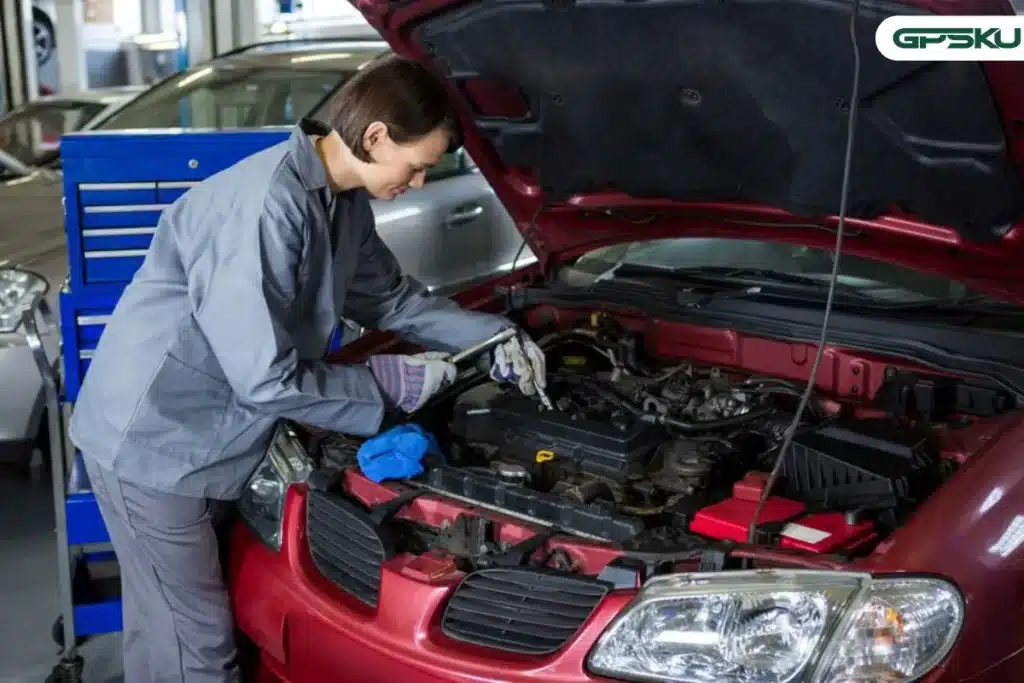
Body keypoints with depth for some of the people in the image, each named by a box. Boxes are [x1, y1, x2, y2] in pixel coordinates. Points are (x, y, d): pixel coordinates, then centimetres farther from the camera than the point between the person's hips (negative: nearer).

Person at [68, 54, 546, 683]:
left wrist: (495, 337, 9)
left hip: (196, 434, 9)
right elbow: (265, 379, -27)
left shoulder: (342, 202, 1)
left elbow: (393, 300, 18)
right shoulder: (265, 207, -29)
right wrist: (388, 382, -16)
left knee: (168, 629, 22)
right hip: (153, 441, -9)